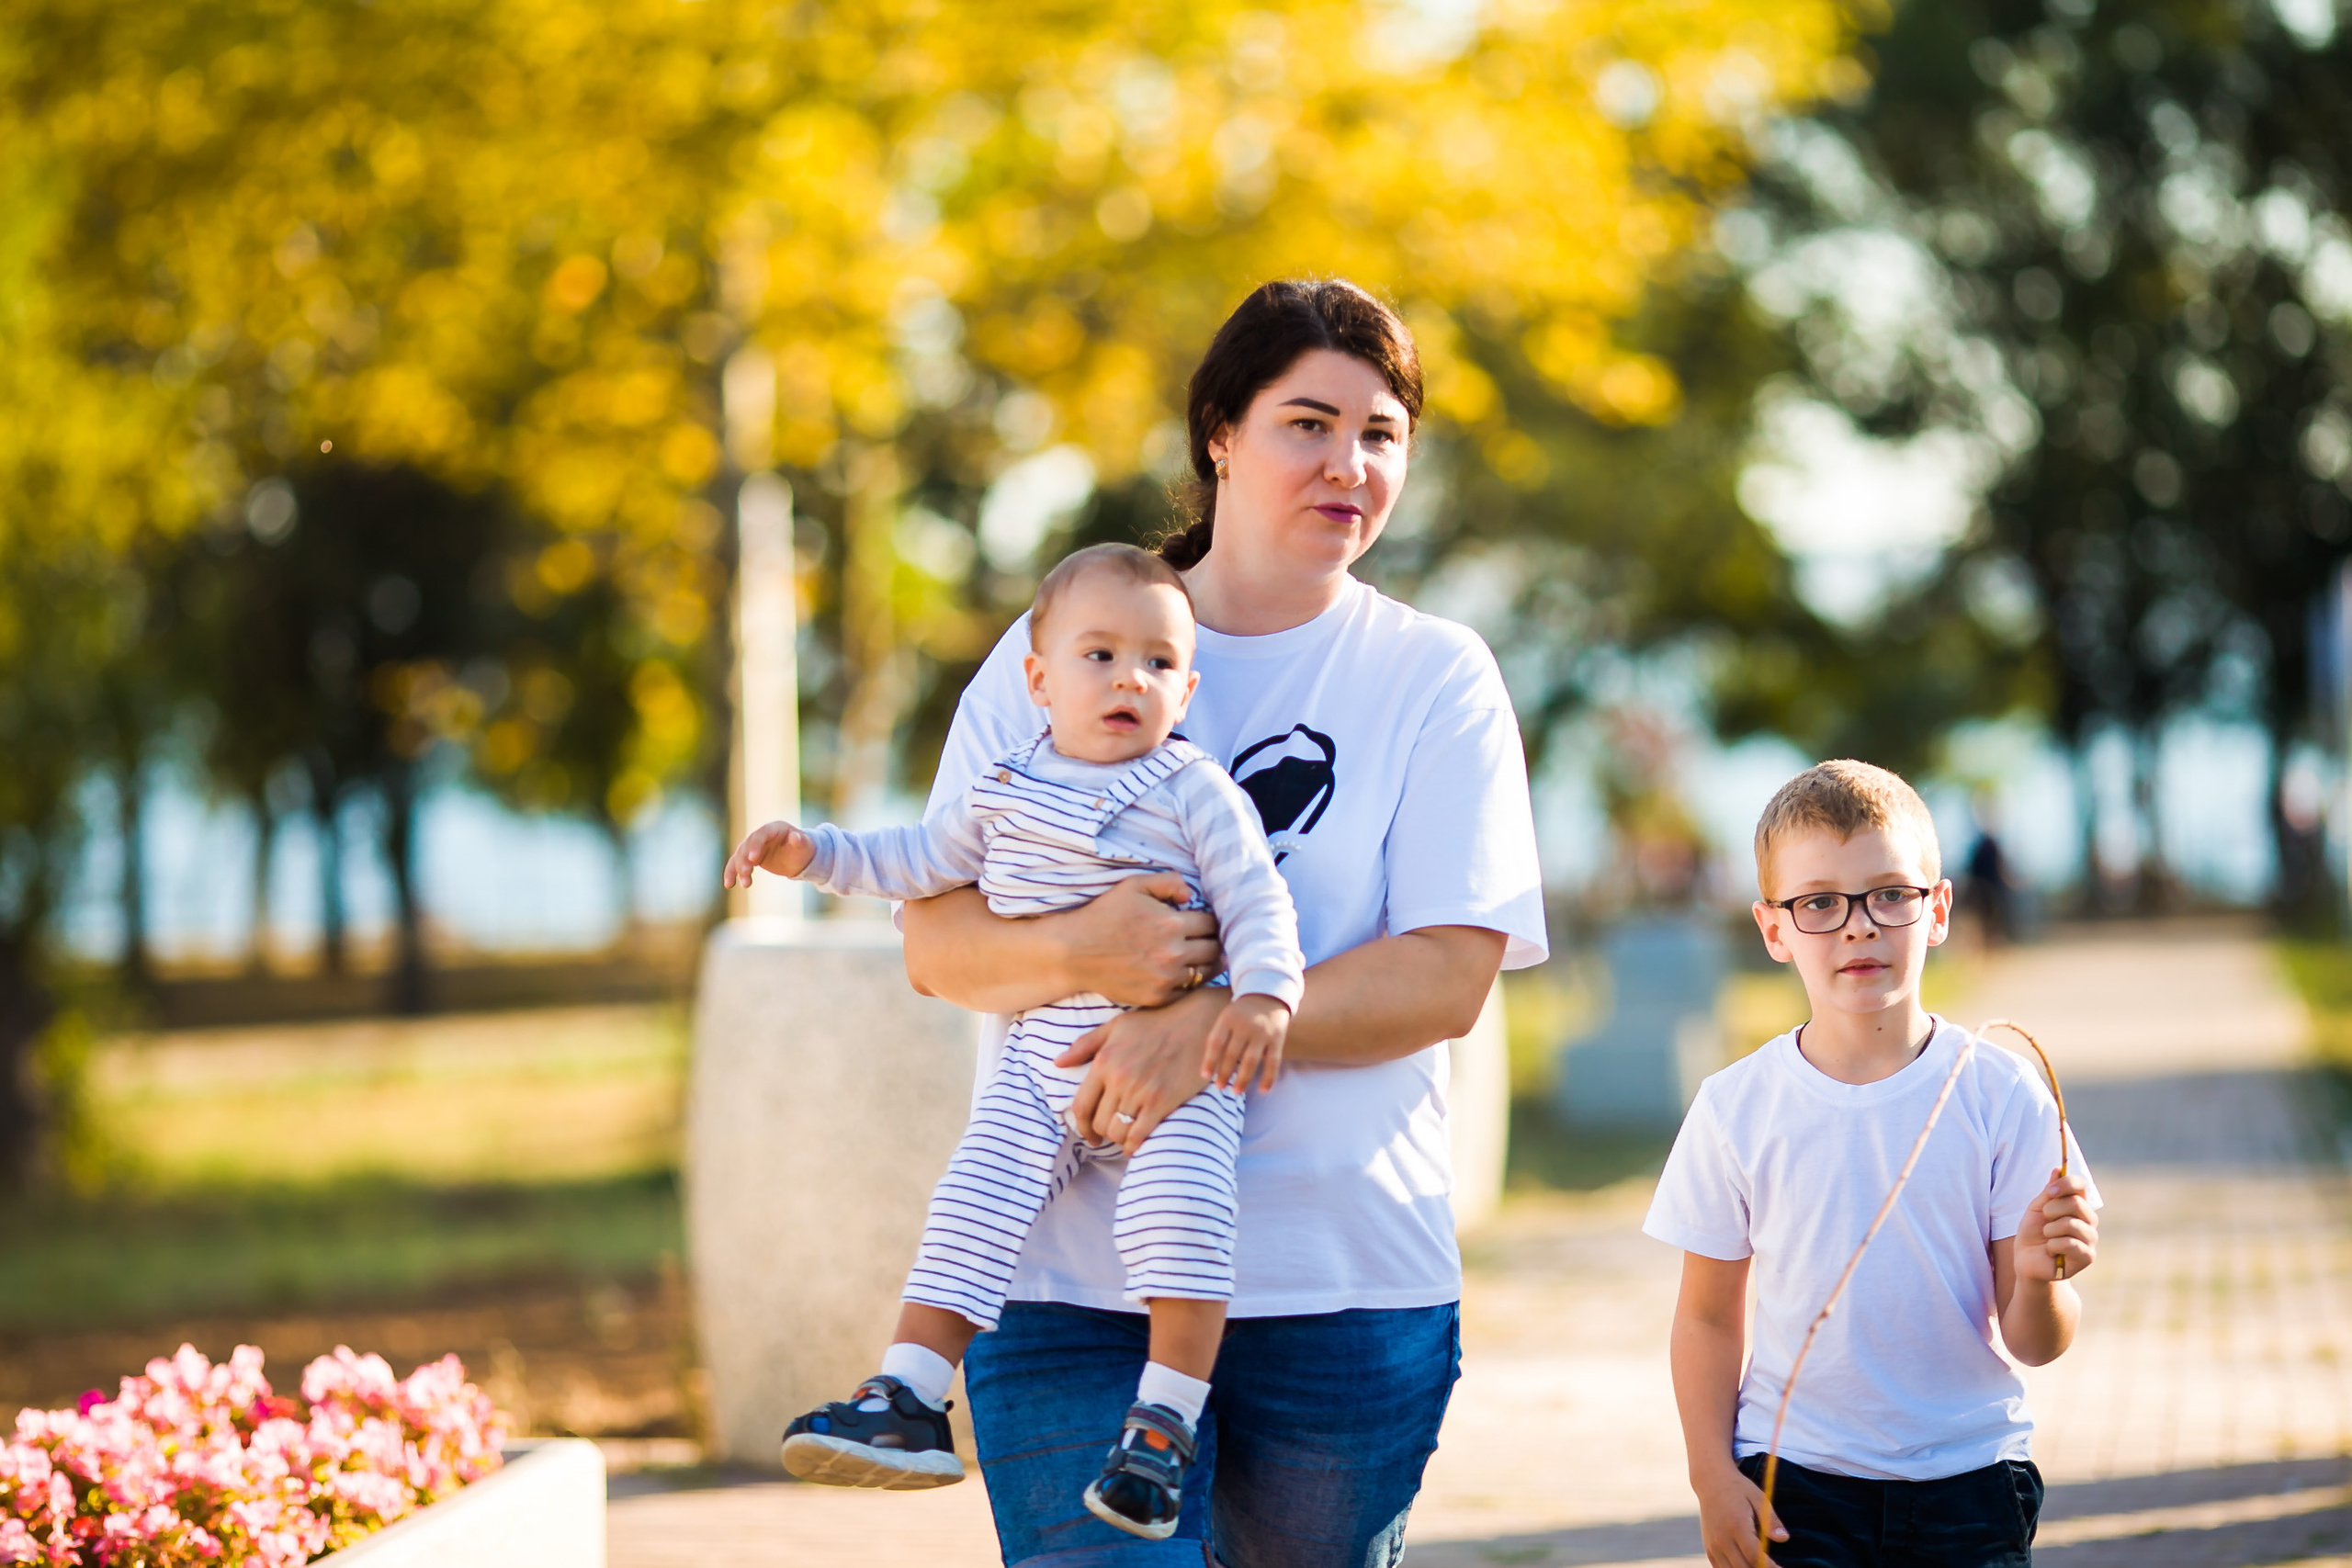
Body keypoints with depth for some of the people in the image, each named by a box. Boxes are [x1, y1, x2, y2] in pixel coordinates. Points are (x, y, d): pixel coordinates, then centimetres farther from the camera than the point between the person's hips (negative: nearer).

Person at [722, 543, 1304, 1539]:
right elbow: (917, 862, 25)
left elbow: (1256, 901, -5)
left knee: (1176, 1209, -23)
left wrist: (1264, 993, -23)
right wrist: (810, 852, 15)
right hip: (1041, 1060, 4)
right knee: (972, 1202, -9)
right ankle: (907, 1403, -8)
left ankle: (1165, 1422, -17)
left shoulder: (1195, 793, -2)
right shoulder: (1005, 791, 11)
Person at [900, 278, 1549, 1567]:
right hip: (1074, 1279, -1)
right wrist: (1073, 953, -17)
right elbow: (935, 941, 5)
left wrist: (1211, 1025, -18)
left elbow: (1451, 975, -5)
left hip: (1349, 1285, 1)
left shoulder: (1437, 677, 5)